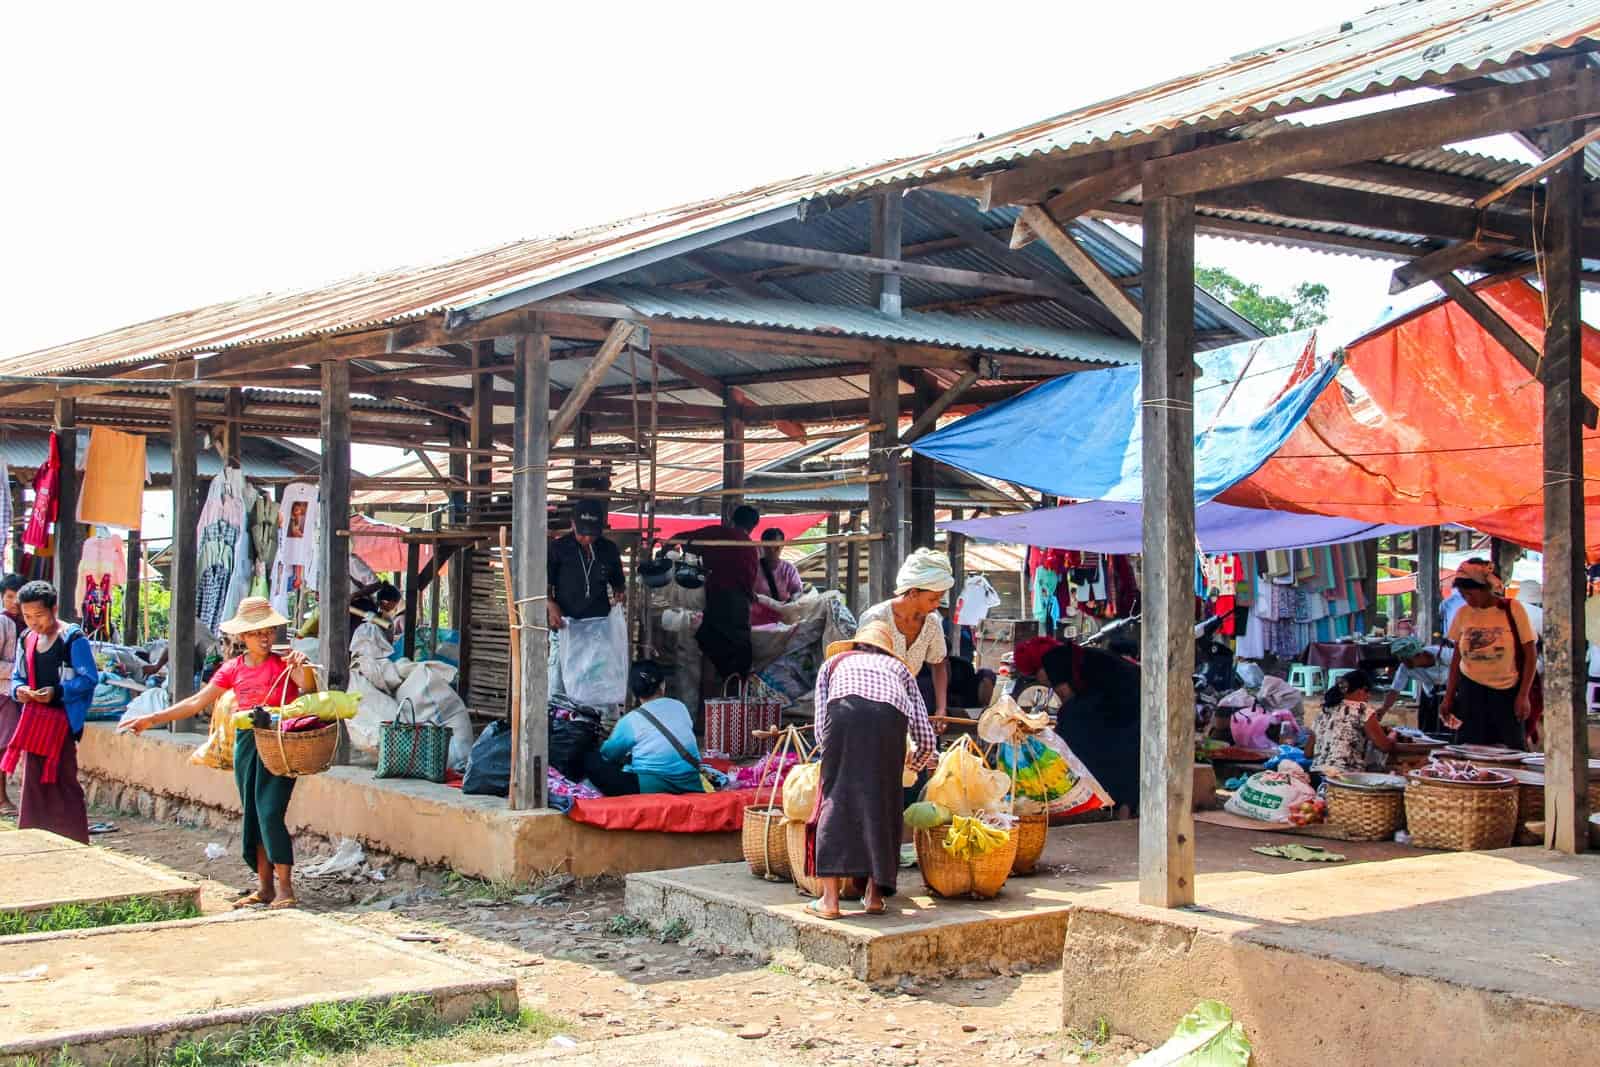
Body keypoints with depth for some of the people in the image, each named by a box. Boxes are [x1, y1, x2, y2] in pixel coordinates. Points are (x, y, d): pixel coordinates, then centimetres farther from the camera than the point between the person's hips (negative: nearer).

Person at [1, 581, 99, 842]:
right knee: (33, 783, 9)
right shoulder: (27, 639, 11)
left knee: (63, 784, -7)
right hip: (33, 721, 7)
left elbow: (90, 678, -11)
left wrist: (57, 691, -23)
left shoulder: (73, 639, -9)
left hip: (61, 721, -7)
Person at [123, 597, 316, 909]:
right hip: (246, 742, 5)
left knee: (270, 812, -14)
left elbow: (309, 691, -19)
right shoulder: (233, 669, 8)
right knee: (253, 816, 7)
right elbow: (197, 702, 11)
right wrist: (151, 719, 9)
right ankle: (265, 887, 15)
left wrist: (304, 668, -39)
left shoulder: (284, 664, -4)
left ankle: (285, 888, -10)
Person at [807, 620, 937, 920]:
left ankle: (830, 898, -4)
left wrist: (835, 757, 43)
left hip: (846, 708, -1)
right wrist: (910, 764, 52)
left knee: (835, 798, 4)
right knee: (882, 801, 13)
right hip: (890, 715, 1)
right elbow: (926, 740, 32)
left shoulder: (834, 662, 38)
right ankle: (874, 894, 13)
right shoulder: (898, 667, 40)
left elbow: (821, 731, 24)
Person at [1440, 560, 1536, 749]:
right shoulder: (1463, 613, 4)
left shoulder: (1513, 609, -5)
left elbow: (1530, 655, -2)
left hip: (1506, 692, -2)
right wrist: (1448, 698, 10)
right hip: (1471, 690, 3)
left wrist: (1523, 695, -8)